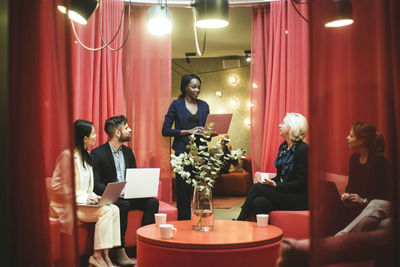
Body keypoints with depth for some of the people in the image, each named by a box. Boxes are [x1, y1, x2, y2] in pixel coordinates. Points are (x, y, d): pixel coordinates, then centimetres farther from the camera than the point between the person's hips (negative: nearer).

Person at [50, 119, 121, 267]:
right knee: (105, 211, -26)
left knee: (114, 209, -17)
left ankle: (104, 254, -19)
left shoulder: (86, 155, 15)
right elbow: (57, 187, -16)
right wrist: (85, 196, -20)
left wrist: (93, 196, 1)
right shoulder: (68, 155, -12)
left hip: (84, 202, 8)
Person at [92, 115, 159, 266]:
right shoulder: (98, 153, -7)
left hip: (128, 195, 6)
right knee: (123, 205, -36)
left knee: (153, 202, -17)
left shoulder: (128, 151, 14)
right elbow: (95, 184, -13)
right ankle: (120, 251, -27)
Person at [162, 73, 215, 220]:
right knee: (184, 193, -1)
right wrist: (188, 131, -11)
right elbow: (165, 130, -2)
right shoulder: (176, 105, 3)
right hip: (183, 152, -3)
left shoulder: (204, 105, 14)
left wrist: (211, 133, -5)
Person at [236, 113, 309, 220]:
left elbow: (300, 183, -15)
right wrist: (268, 181, -2)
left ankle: (239, 221, -9)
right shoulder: (283, 146, 13)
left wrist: (276, 185, -20)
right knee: (258, 202, -22)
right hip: (282, 193, 7)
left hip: (298, 198, -7)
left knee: (257, 187, -20)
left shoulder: (302, 149, -13)